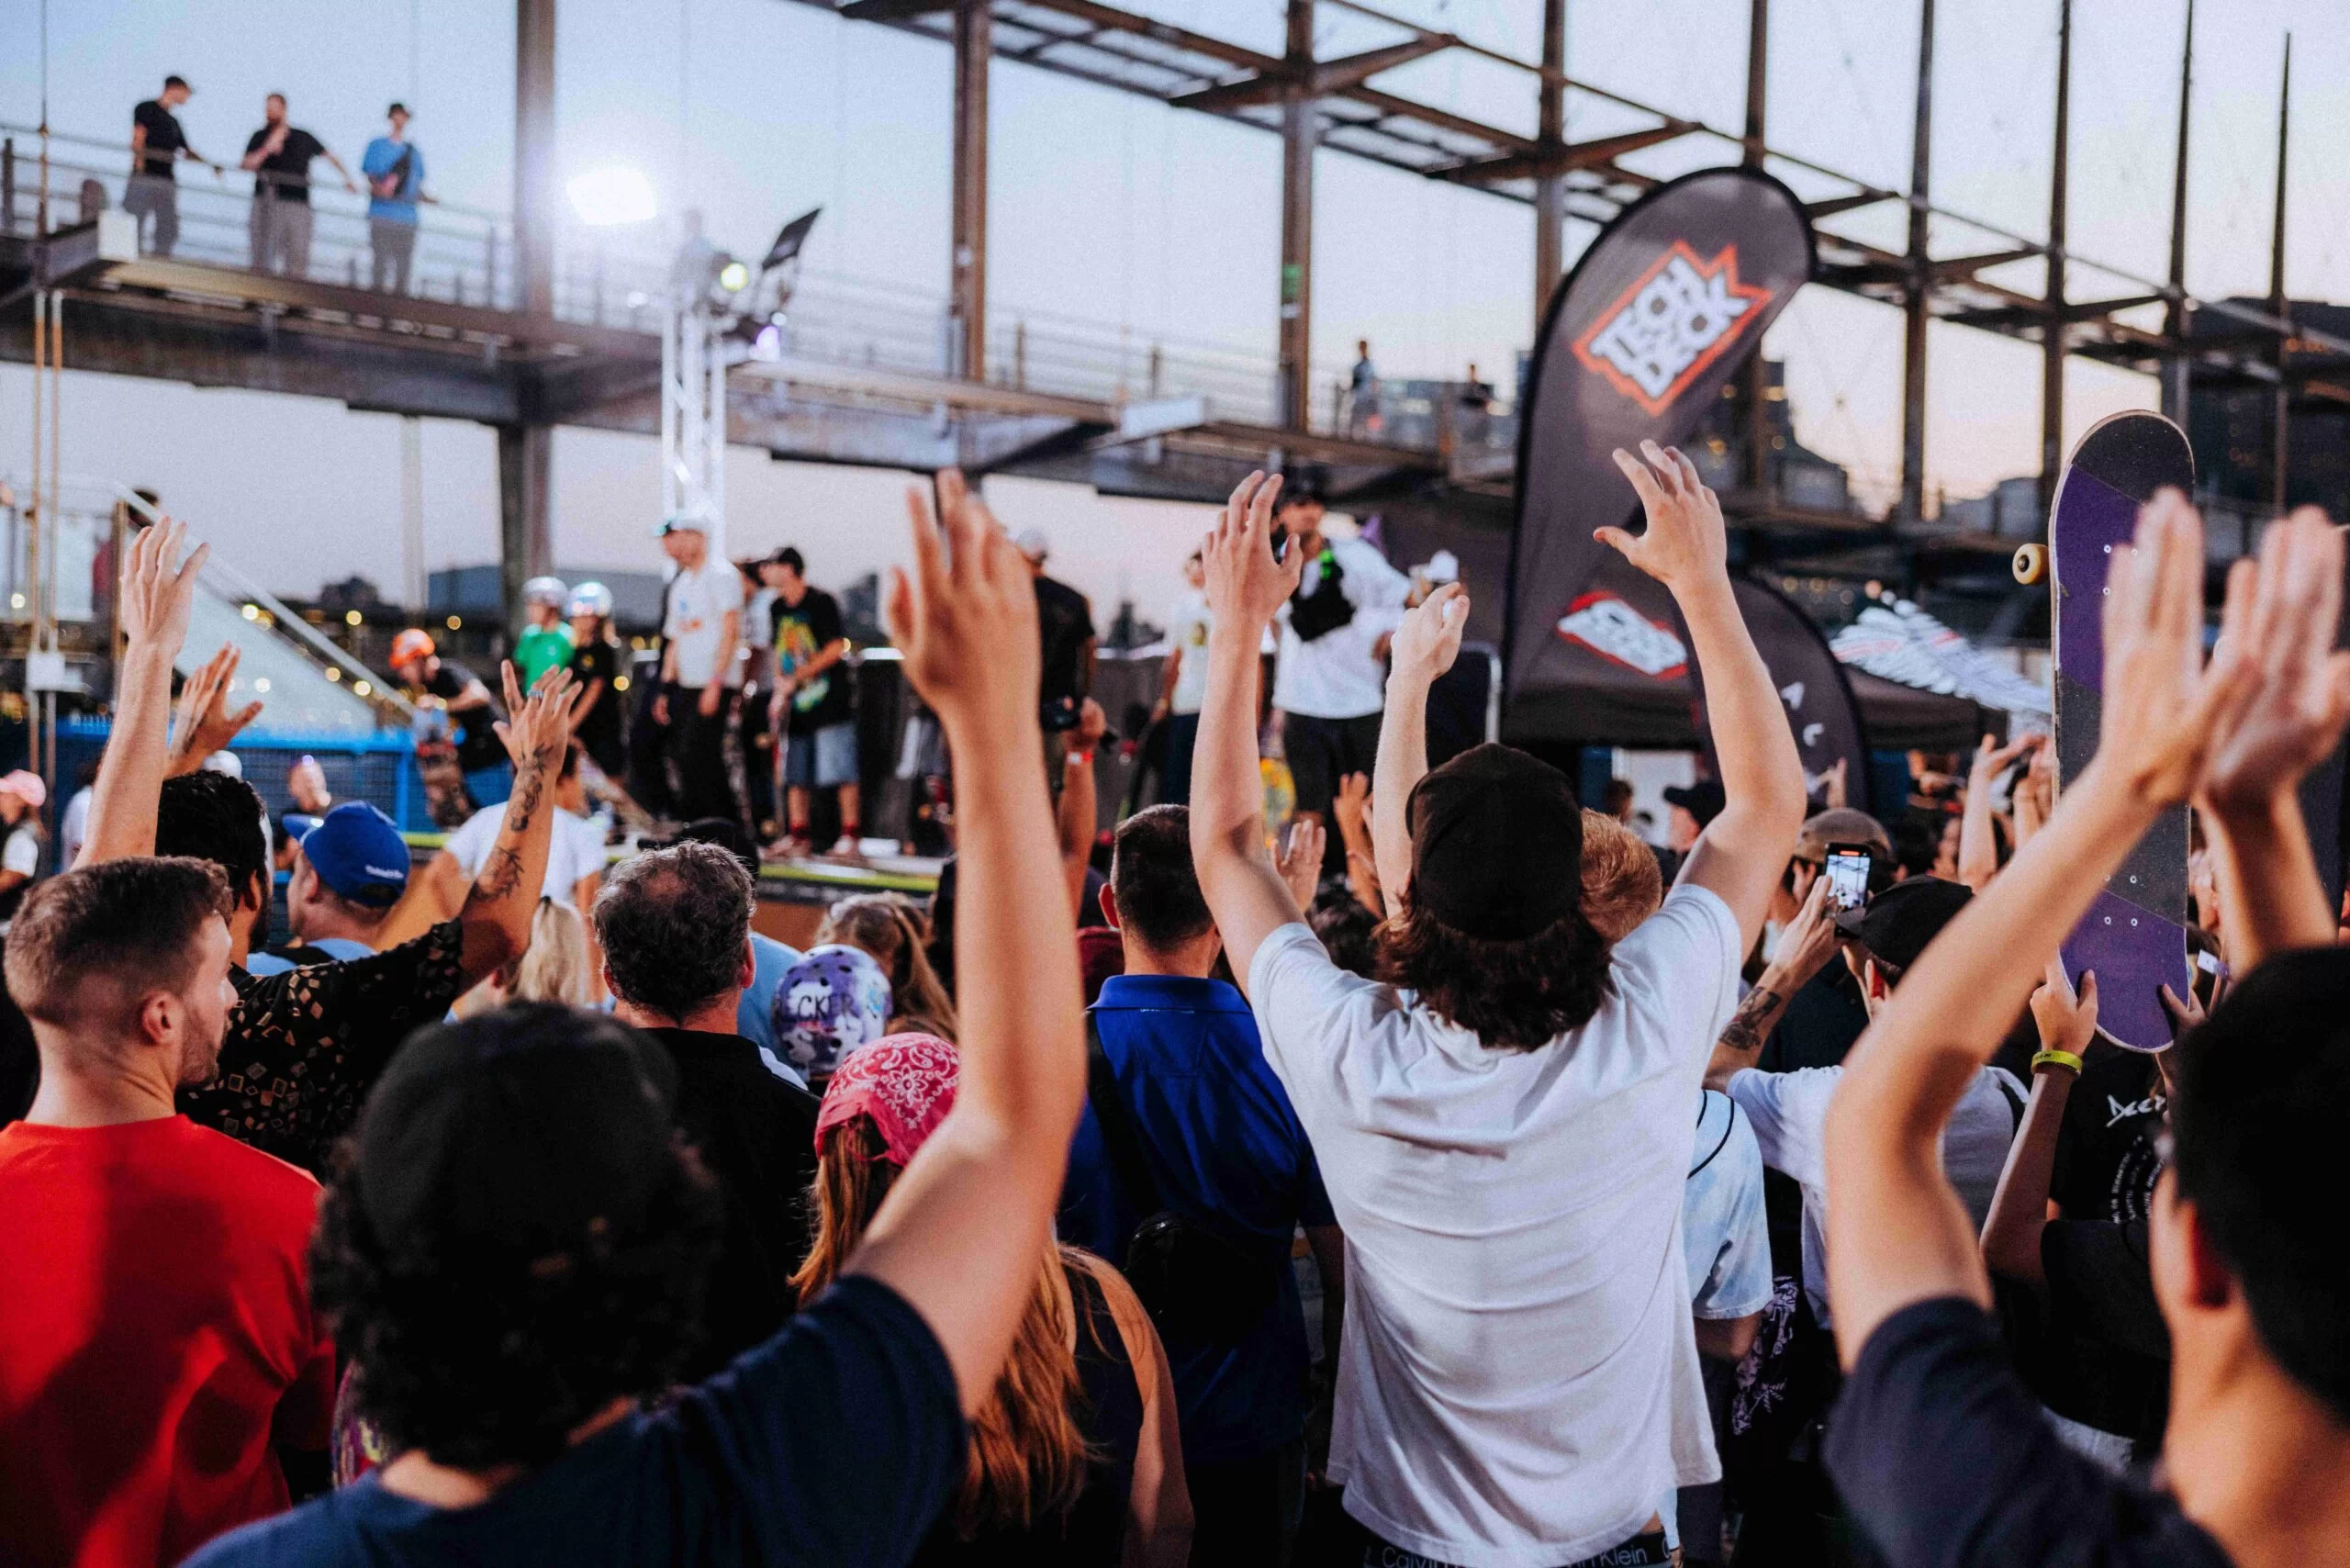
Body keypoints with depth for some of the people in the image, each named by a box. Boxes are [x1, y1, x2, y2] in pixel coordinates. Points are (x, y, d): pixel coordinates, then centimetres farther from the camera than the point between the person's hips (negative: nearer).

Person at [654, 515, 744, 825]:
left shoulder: (721, 575, -5)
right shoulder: (680, 584, 19)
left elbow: (730, 630, -13)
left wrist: (715, 683, -20)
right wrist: (666, 691, 15)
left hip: (714, 685, -8)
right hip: (685, 686, 8)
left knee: (696, 756, -12)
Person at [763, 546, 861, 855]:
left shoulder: (821, 602, -8)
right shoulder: (779, 608, 13)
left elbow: (836, 649, -14)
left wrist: (796, 678, -14)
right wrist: (779, 689, 5)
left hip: (829, 699, -7)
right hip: (795, 702, 7)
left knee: (839, 767, -8)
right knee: (794, 772, 7)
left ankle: (850, 834, -4)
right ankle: (797, 836, 13)